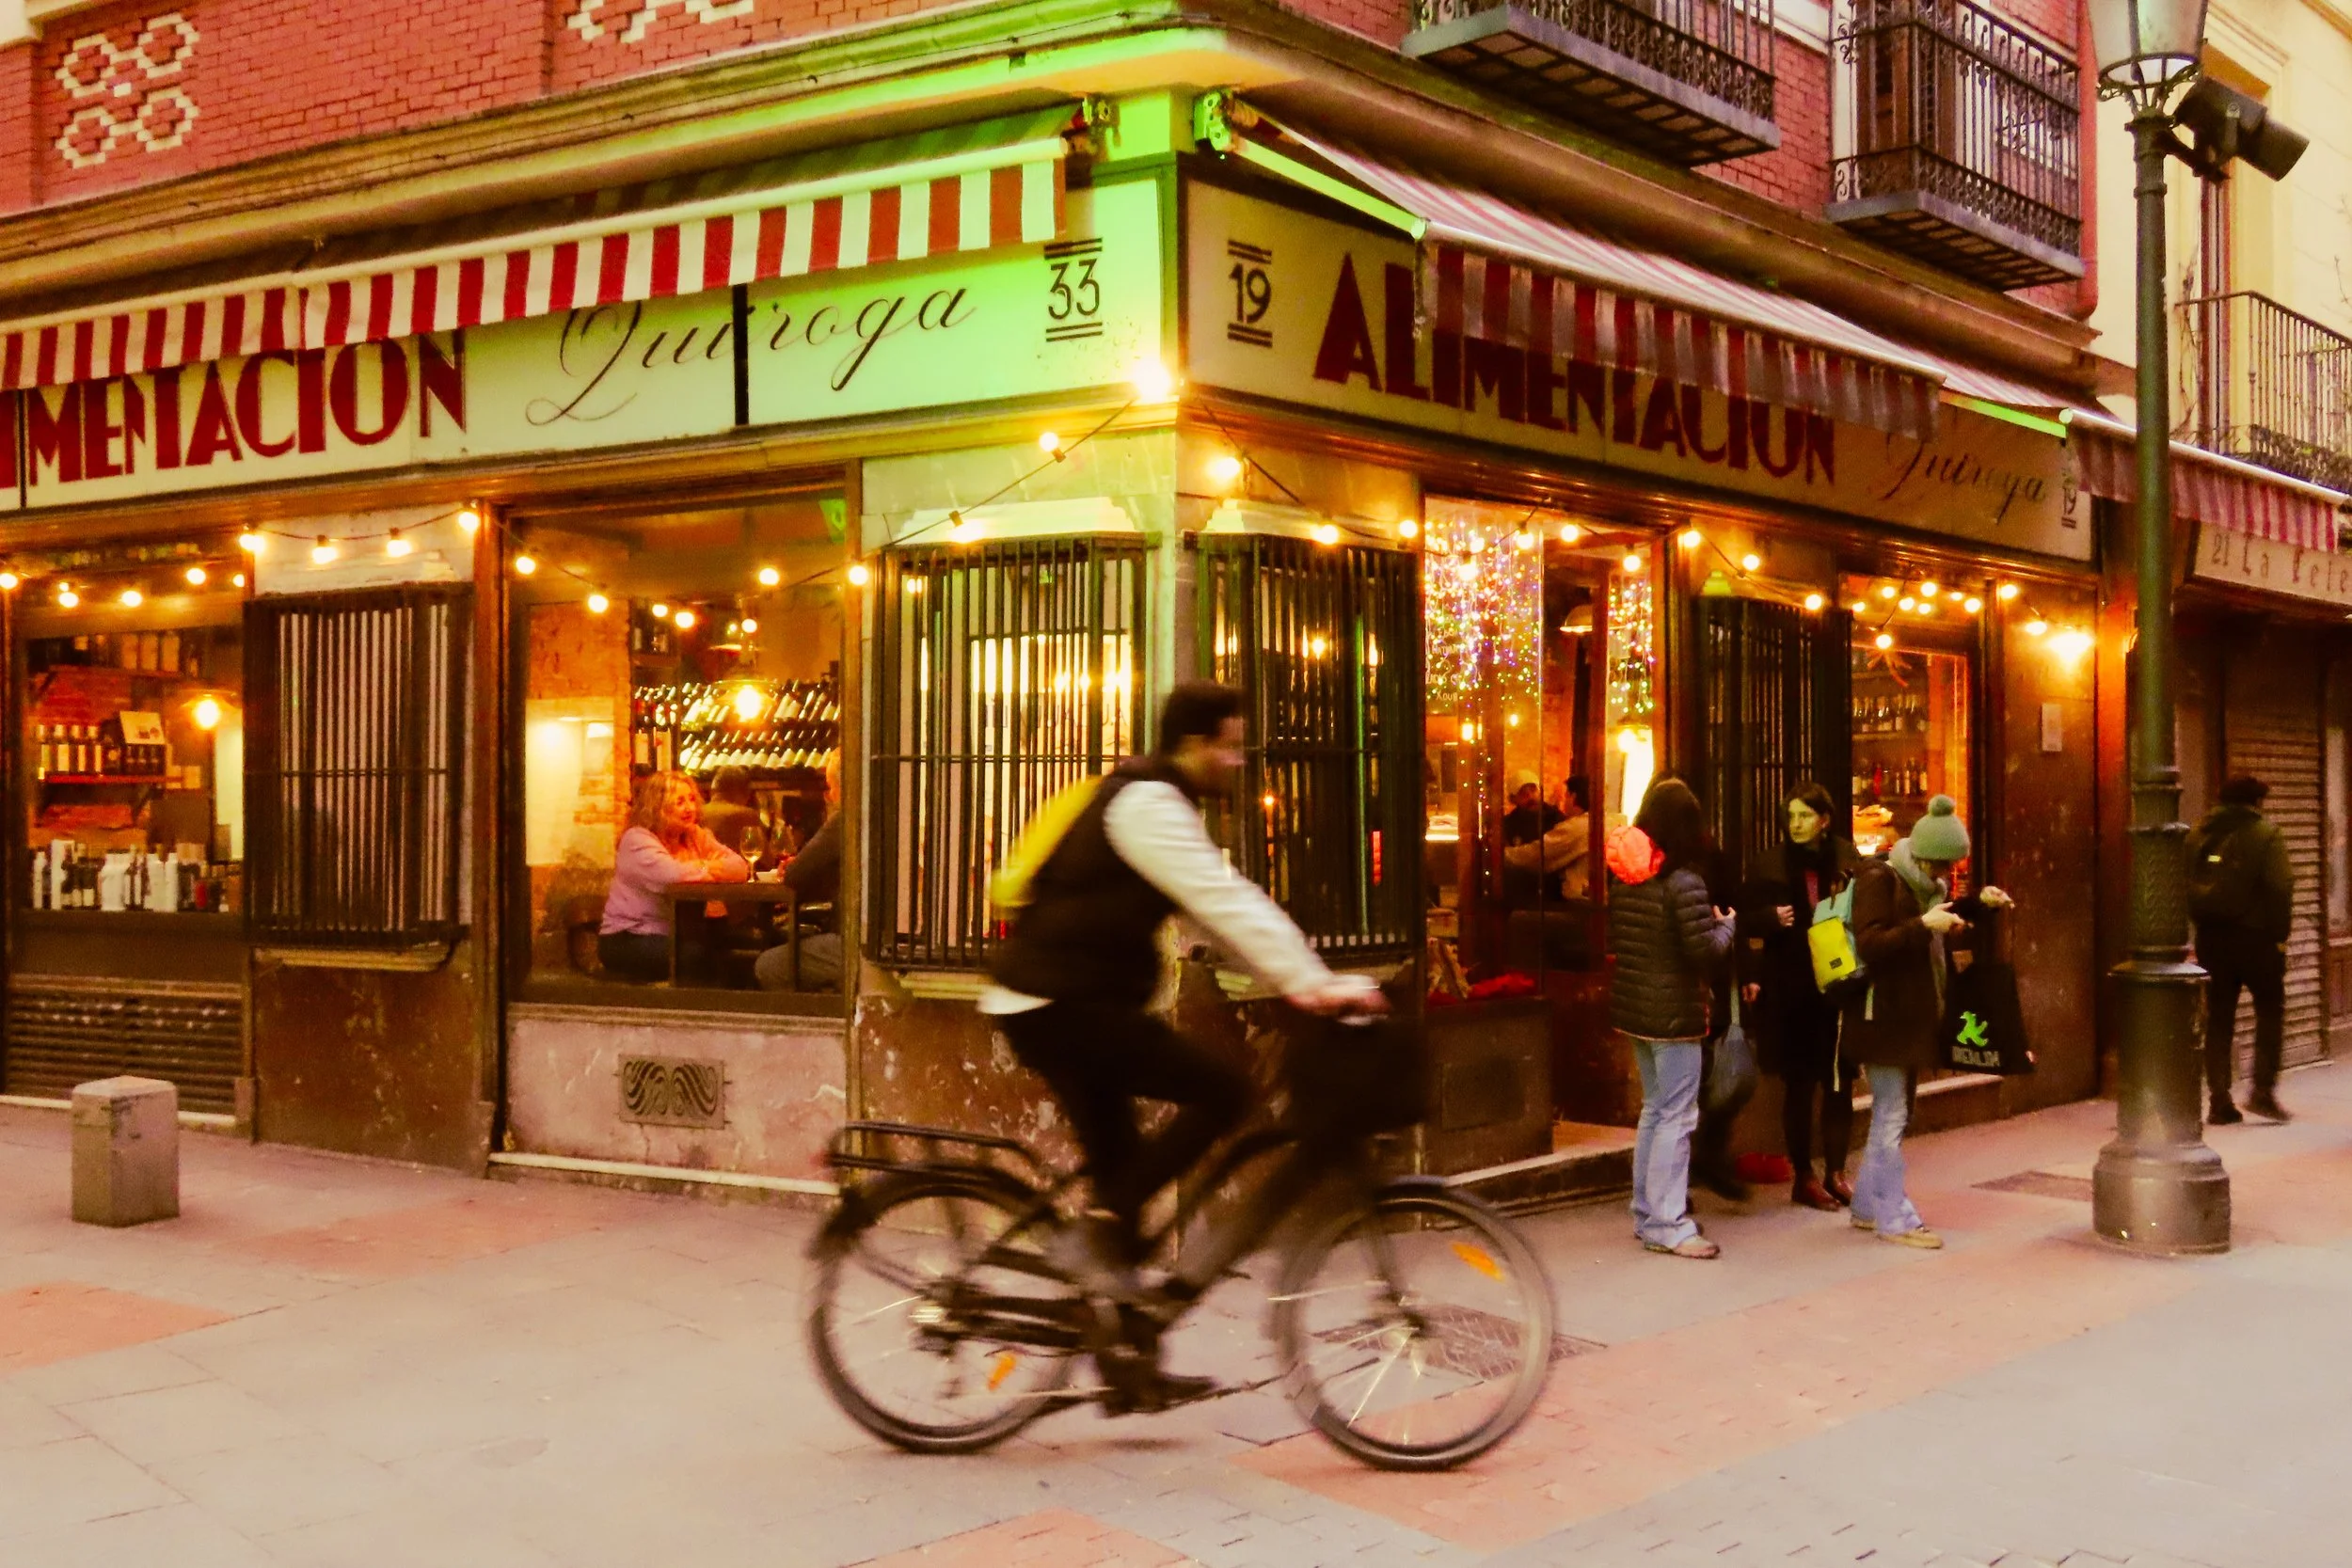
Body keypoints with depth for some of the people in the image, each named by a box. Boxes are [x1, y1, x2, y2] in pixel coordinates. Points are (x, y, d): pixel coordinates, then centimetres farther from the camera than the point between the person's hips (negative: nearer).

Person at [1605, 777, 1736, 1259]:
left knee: (1654, 1109, 18)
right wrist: (1725, 925, -2)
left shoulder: (1624, 878, 5)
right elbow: (1705, 951, -21)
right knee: (1676, 1116, -1)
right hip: (1675, 1013, -8)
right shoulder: (1682, 882, -18)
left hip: (1634, 1008, 8)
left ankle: (1647, 1213, 24)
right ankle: (1667, 1225, 2)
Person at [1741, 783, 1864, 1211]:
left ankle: (1835, 1173, 18)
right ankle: (1803, 1177, 13)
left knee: (1839, 1083, 6)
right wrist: (1772, 918, -19)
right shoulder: (1769, 865, 0)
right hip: (1789, 993, -2)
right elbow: (1748, 922, 1)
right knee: (1800, 1085, 4)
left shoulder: (1847, 861, 3)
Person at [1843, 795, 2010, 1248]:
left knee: (1890, 1114, 15)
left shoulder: (1926, 883, 14)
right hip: (1884, 1018, -10)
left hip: (1913, 1018, 10)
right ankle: (1895, 1219, 0)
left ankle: (1867, 1207, 24)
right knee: (1891, 1116, -5)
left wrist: (1978, 903, 17)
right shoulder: (1878, 880, -15)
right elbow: (1870, 946, -23)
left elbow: (1940, 930, 32)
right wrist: (1923, 926, -32)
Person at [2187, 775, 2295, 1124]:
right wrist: (2280, 934, -7)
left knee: (2218, 1018, 8)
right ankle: (2263, 1090, 1)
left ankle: (2220, 1101, 6)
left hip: (2211, 938, 4)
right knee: (2270, 1010, 11)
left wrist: (2200, 925, 8)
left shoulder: (2199, 834, 8)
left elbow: (2186, 885, 5)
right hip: (2254, 936, -4)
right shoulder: (2266, 832, -5)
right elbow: (2280, 885, -13)